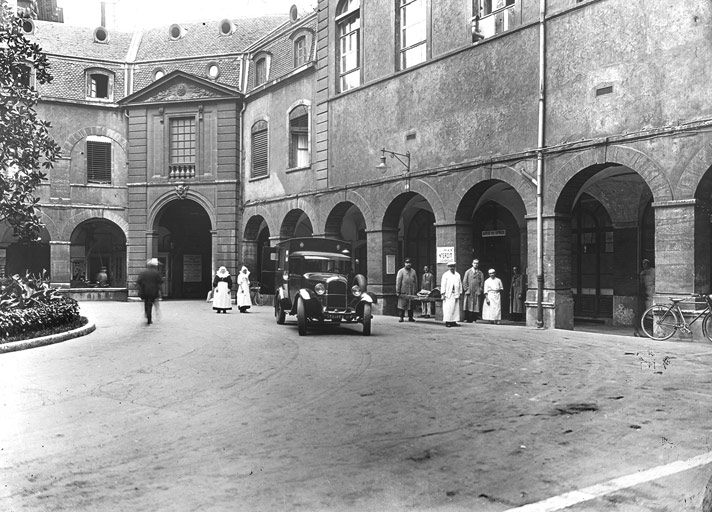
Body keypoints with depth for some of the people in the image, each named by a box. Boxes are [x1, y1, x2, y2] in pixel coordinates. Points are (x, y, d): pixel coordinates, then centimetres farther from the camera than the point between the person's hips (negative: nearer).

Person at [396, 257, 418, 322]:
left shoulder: (413, 271, 13)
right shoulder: (401, 271, 1)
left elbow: (416, 281, 15)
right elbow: (398, 282, -3)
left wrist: (416, 291, 10)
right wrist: (398, 291, -8)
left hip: (412, 292, 4)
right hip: (403, 292, -3)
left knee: (411, 304, 7)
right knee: (402, 304, -4)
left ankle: (410, 317, 14)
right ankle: (401, 317, 2)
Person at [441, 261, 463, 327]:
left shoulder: (458, 275, 14)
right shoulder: (445, 275, 1)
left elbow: (460, 284, 15)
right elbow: (443, 284, -3)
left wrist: (460, 293, 9)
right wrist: (443, 294, -9)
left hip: (456, 294, 5)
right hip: (448, 294, -5)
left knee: (456, 308, 3)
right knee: (448, 309, -8)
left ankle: (454, 322, 7)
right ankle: (447, 322, -5)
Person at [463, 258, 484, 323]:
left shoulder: (480, 273, 10)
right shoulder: (468, 272, 8)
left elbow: (482, 282, 9)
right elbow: (464, 281, 6)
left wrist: (480, 290, -1)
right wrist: (466, 289, -3)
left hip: (476, 292, 1)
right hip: (469, 292, -1)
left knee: (475, 306, -2)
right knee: (468, 306, -2)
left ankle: (474, 319, 0)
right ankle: (467, 319, 1)